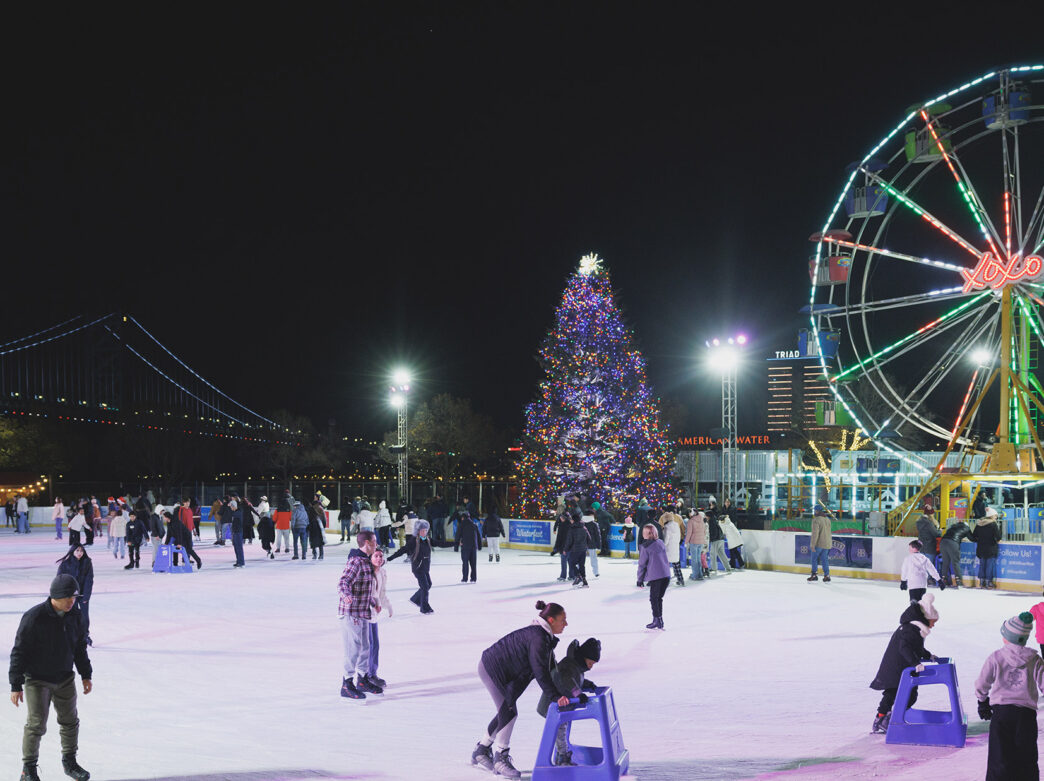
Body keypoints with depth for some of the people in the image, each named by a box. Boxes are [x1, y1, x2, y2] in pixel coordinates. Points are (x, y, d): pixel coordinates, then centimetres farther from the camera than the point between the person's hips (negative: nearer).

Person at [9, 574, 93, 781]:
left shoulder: (75, 616, -2)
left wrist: (85, 675, 14)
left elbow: (80, 647, 12)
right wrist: (16, 685, -16)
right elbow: (19, 652, -16)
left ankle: (69, 762, 29)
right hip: (37, 680, -6)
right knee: (36, 724, -6)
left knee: (70, 721, 12)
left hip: (65, 679, 6)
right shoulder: (34, 617, -21)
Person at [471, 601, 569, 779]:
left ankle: (481, 751, 28)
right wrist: (556, 696, -28)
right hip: (491, 669, -11)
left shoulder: (544, 637, 7)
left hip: (496, 669, 11)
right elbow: (540, 672, -28)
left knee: (505, 712, 15)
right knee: (508, 712, -10)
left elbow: (551, 667, 15)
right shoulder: (538, 638, -25)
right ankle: (500, 759, 0)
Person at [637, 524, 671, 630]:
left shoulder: (645, 546, -6)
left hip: (655, 576, -6)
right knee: (659, 598, 15)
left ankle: (657, 620, 1)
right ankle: (660, 621, 16)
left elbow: (642, 564, -3)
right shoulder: (661, 543, 12)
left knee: (654, 598, 6)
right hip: (666, 575, 6)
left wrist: (640, 579, 5)